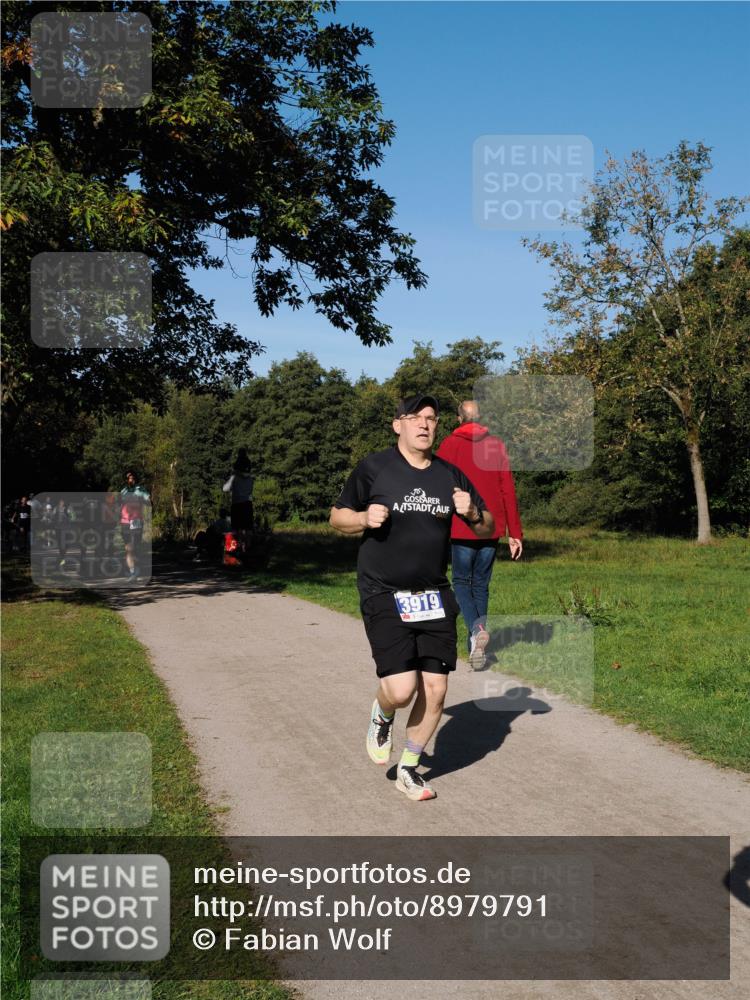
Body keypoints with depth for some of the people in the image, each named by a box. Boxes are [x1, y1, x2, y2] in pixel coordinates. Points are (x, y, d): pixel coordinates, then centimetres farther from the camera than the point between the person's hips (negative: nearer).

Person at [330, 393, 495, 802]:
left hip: (434, 596, 4)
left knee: (435, 688, 2)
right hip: (383, 595, -4)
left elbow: (487, 529, 14)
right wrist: (365, 518, -15)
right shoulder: (373, 468, -3)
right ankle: (382, 715, 23)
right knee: (401, 689, -15)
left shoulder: (450, 475, 7)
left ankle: (408, 770, 23)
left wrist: (472, 513, -8)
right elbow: (337, 516, 6)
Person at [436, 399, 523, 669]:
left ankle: (476, 628, -17)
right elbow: (508, 491, 3)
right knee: (481, 585, 14)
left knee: (461, 582, 9)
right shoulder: (497, 446, 6)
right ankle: (476, 648, 14)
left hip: (461, 530, -3)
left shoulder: (449, 445, -2)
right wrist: (515, 533, 5)